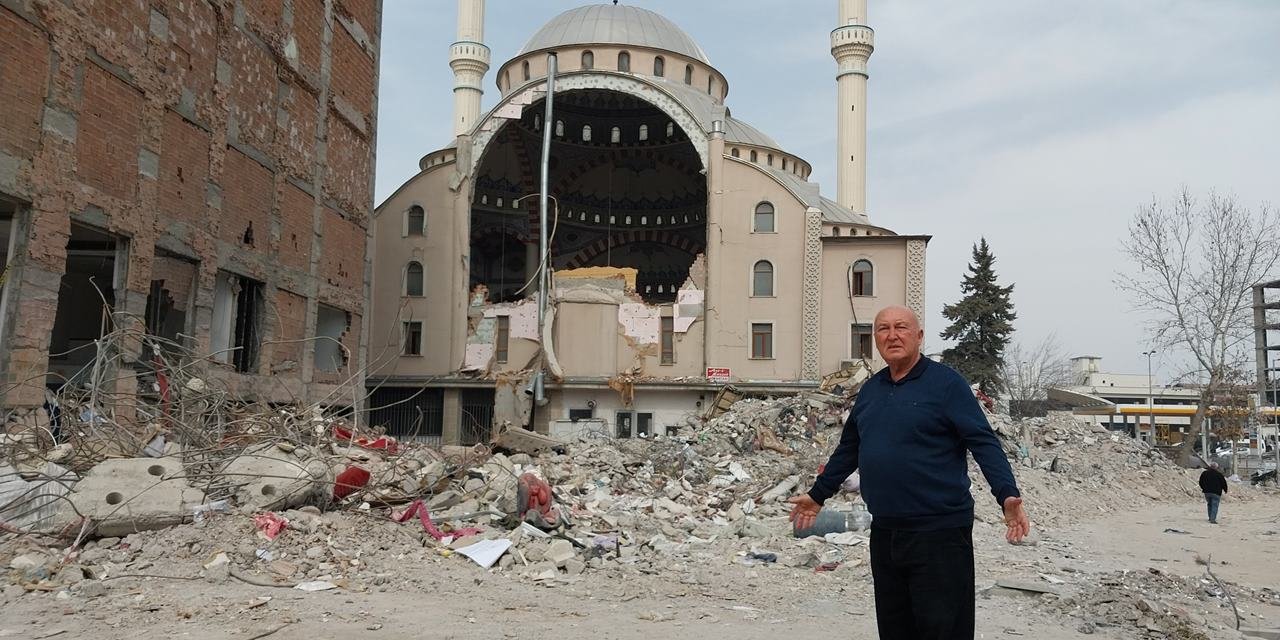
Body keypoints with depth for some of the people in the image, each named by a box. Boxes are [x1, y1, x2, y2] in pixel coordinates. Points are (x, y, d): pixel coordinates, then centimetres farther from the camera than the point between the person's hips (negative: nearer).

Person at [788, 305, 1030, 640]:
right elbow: (848, 449, 22)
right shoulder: (870, 390, 12)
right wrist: (818, 494, 25)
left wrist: (1008, 495, -26)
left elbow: (983, 443, -13)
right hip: (885, 532, 7)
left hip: (939, 531, -6)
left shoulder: (946, 382, -7)